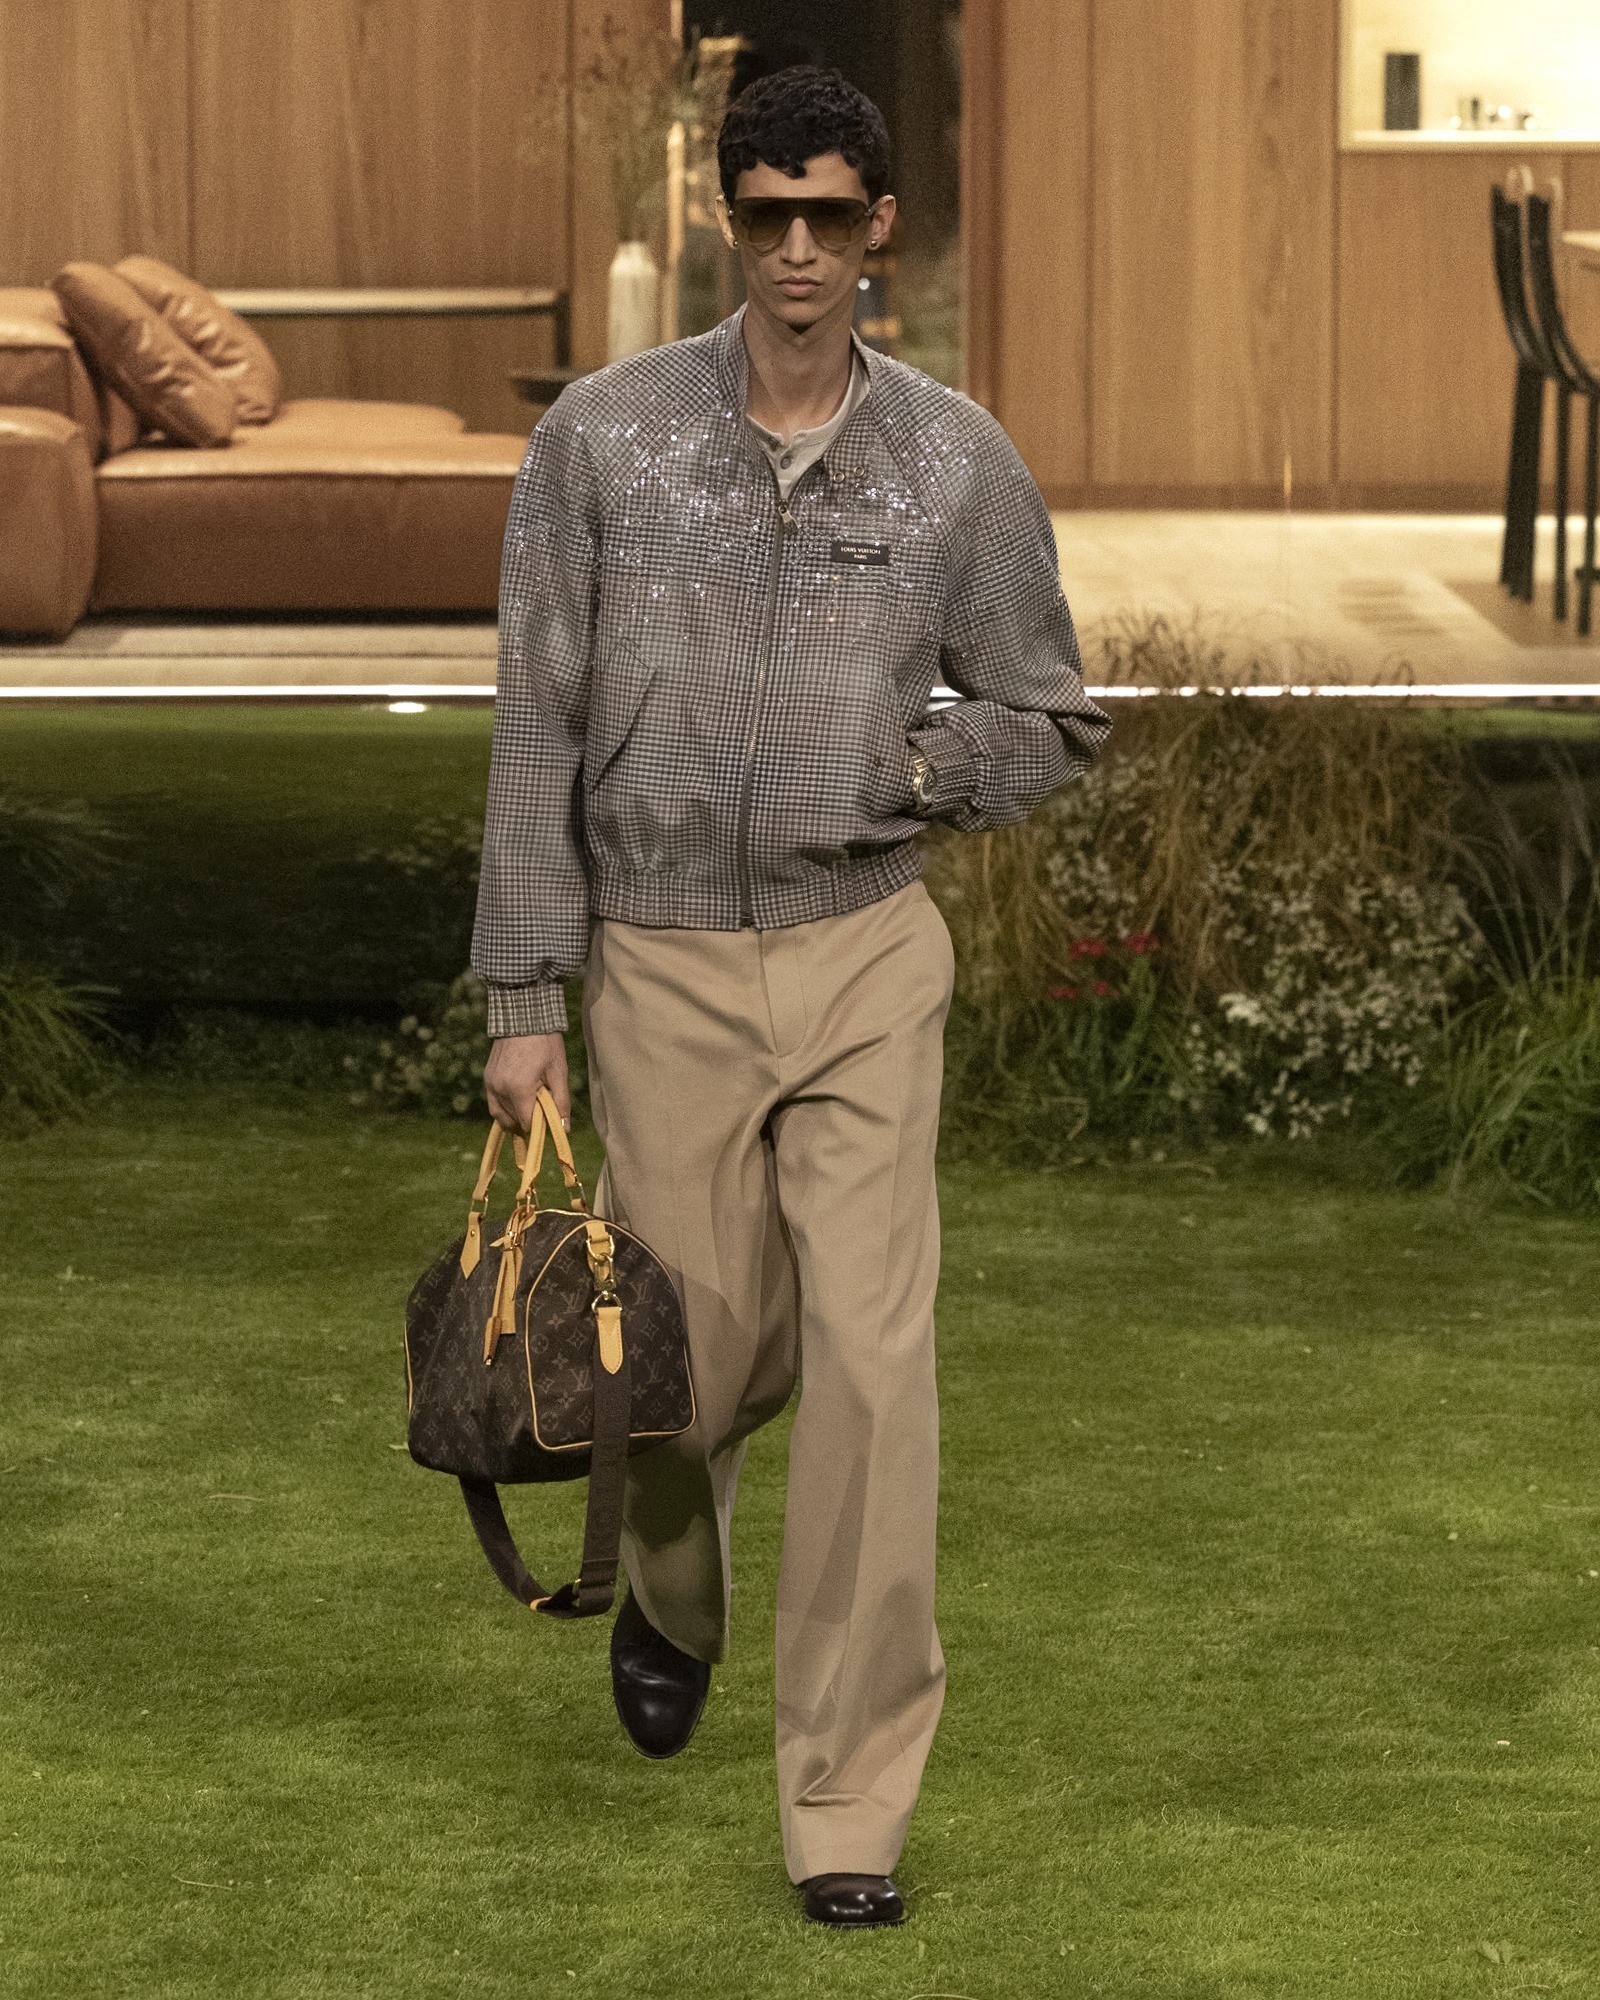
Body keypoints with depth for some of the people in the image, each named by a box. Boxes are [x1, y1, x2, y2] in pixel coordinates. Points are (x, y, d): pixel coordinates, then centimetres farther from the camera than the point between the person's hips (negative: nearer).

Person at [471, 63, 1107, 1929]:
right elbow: (539, 727, -3)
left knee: (873, 1361, -9)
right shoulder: (602, 437, -5)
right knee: (704, 1360, 9)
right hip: (661, 961, 0)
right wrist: (522, 1000, -5)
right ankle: (667, 1591, 46)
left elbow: (1047, 721, 8)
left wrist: (900, 769, -12)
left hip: (866, 956, 0)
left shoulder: (958, 461, -3)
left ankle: (851, 1806, -2)